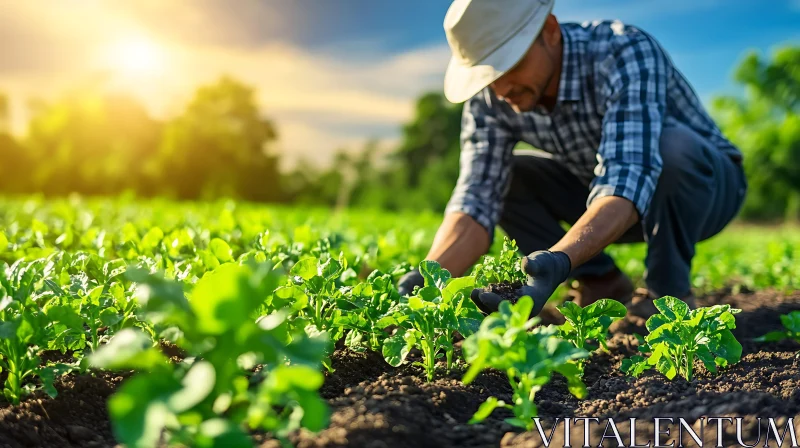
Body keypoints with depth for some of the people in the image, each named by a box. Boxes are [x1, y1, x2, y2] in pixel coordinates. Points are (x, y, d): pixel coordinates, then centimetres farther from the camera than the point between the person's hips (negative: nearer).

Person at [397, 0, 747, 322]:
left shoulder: (626, 54, -34)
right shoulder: (491, 99, -18)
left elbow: (627, 185, -46)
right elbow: (477, 198, -25)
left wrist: (558, 261, -63)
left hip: (706, 182, -4)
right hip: (603, 196, 5)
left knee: (671, 145, -37)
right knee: (499, 176, -14)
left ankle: (668, 290, -12)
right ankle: (601, 283, 1)